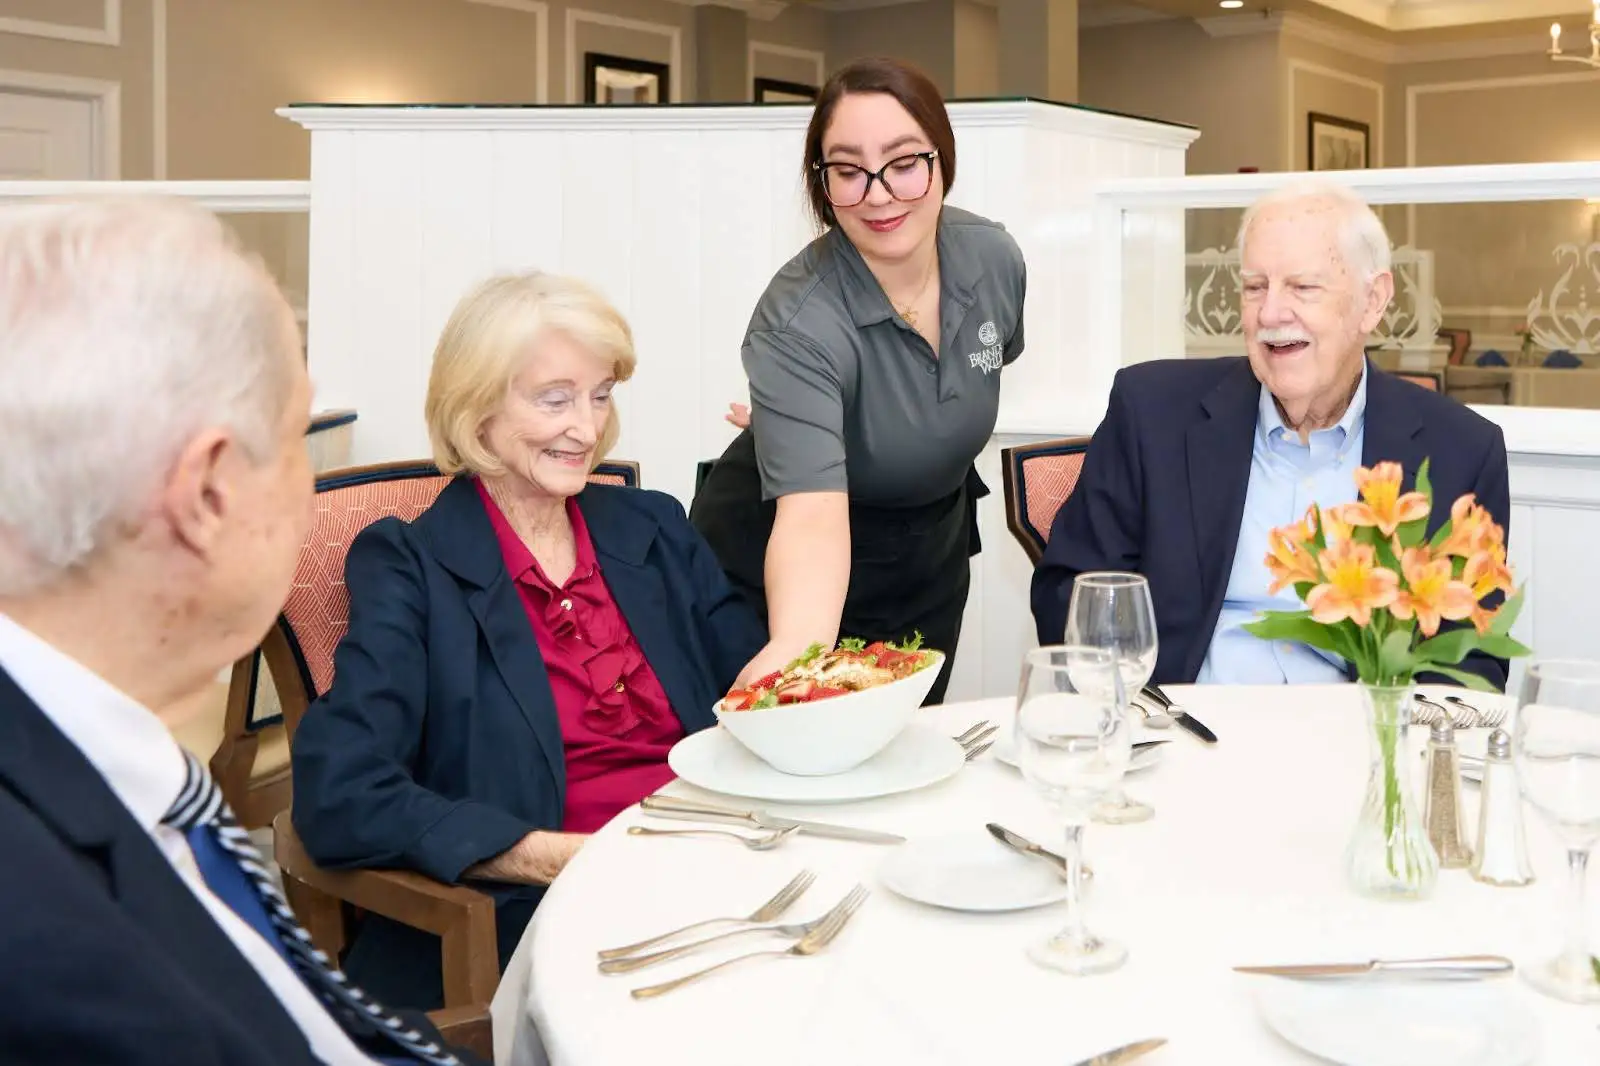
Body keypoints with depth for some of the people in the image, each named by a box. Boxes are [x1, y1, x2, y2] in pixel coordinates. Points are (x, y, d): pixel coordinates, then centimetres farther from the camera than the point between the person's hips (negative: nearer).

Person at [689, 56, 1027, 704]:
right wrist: (794, 649, -62)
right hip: (793, 576, -5)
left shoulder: (994, 258, -14)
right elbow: (812, 517, -43)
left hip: (931, 558, 5)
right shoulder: (798, 324, -32)